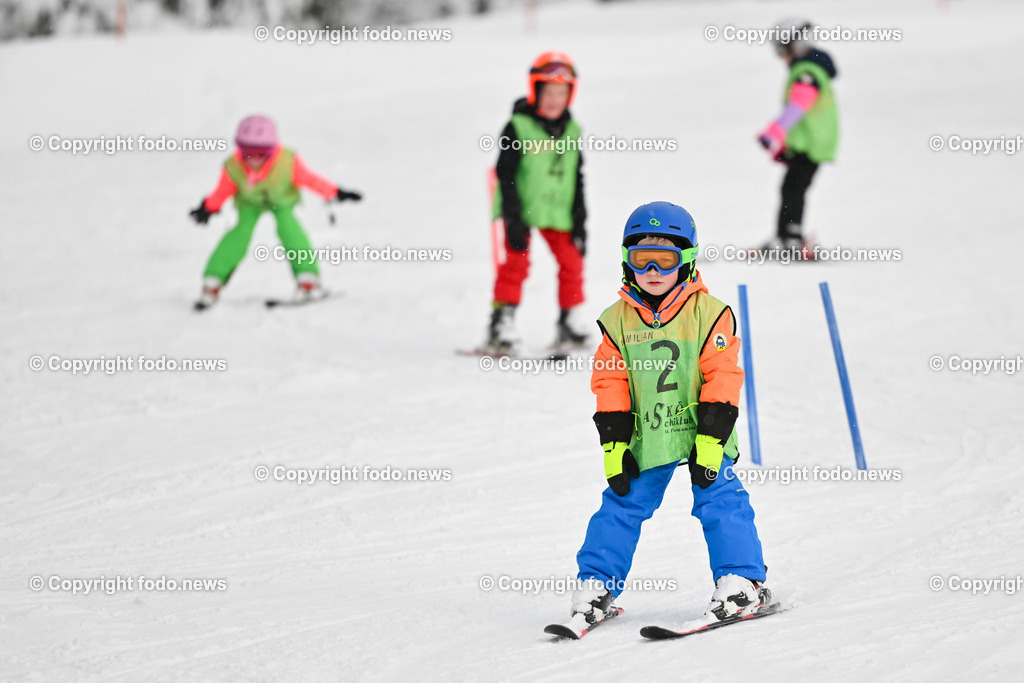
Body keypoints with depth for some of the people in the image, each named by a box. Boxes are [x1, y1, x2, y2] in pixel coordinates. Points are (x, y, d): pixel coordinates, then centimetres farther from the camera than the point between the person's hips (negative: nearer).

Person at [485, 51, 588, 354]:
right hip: (522, 210, -5)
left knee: (571, 260, 4)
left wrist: (579, 218, 9)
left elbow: (576, 178, 14)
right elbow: (506, 174, -10)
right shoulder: (518, 128, -9)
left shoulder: (571, 131, 7)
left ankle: (568, 322, 16)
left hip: (558, 211, 5)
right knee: (516, 262, -9)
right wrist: (513, 216, -15)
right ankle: (501, 323, -3)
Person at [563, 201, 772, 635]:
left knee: (720, 501, -8)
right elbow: (609, 384, 4)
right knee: (623, 505, 3)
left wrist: (710, 439, -14)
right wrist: (615, 444, -3)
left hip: (701, 430, -2)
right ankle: (596, 583, 10)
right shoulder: (618, 320, 3)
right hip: (645, 436, 2)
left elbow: (722, 378, -7)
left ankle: (742, 582, -1)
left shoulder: (709, 314, -5)